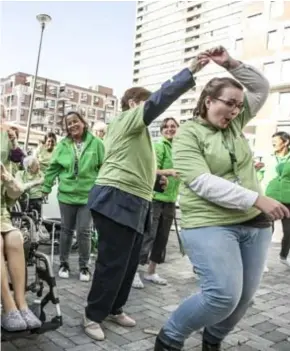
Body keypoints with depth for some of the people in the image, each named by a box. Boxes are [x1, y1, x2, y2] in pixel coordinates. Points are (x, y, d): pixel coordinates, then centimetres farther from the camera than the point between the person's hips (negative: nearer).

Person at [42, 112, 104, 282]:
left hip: (88, 195, -2)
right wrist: (46, 187, 9)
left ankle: (84, 266, 17)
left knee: (84, 231, 0)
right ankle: (64, 263, 27)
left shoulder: (96, 143, -4)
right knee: (66, 230, 12)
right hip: (67, 194, 2)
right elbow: (53, 167, 8)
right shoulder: (63, 145, 2)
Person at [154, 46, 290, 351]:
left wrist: (231, 64, 6)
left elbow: (261, 88, 20)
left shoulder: (235, 124, 14)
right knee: (224, 295, -17)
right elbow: (203, 183, -19)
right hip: (209, 225, -7)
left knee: (244, 297, 9)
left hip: (254, 224, 7)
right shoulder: (187, 134, -6)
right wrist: (257, 199, -23)